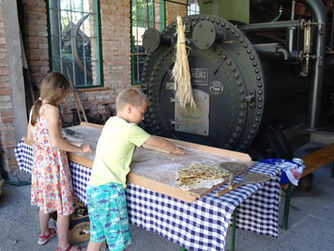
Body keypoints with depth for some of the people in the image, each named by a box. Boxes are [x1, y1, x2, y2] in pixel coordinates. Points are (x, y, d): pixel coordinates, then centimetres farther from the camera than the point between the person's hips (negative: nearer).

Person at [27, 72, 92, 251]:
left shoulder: (35, 108, 5)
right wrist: (80, 149, -17)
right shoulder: (51, 110, -21)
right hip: (54, 162, -9)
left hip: (39, 160, 9)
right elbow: (56, 142, -26)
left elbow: (30, 137, 12)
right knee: (63, 206, 5)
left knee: (46, 200, 26)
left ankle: (44, 233, 45)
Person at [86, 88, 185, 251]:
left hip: (93, 187, 8)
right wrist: (176, 150, 17)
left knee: (96, 237, 18)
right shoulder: (130, 130, -12)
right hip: (110, 190, -8)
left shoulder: (110, 123, 10)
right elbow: (158, 142, -1)